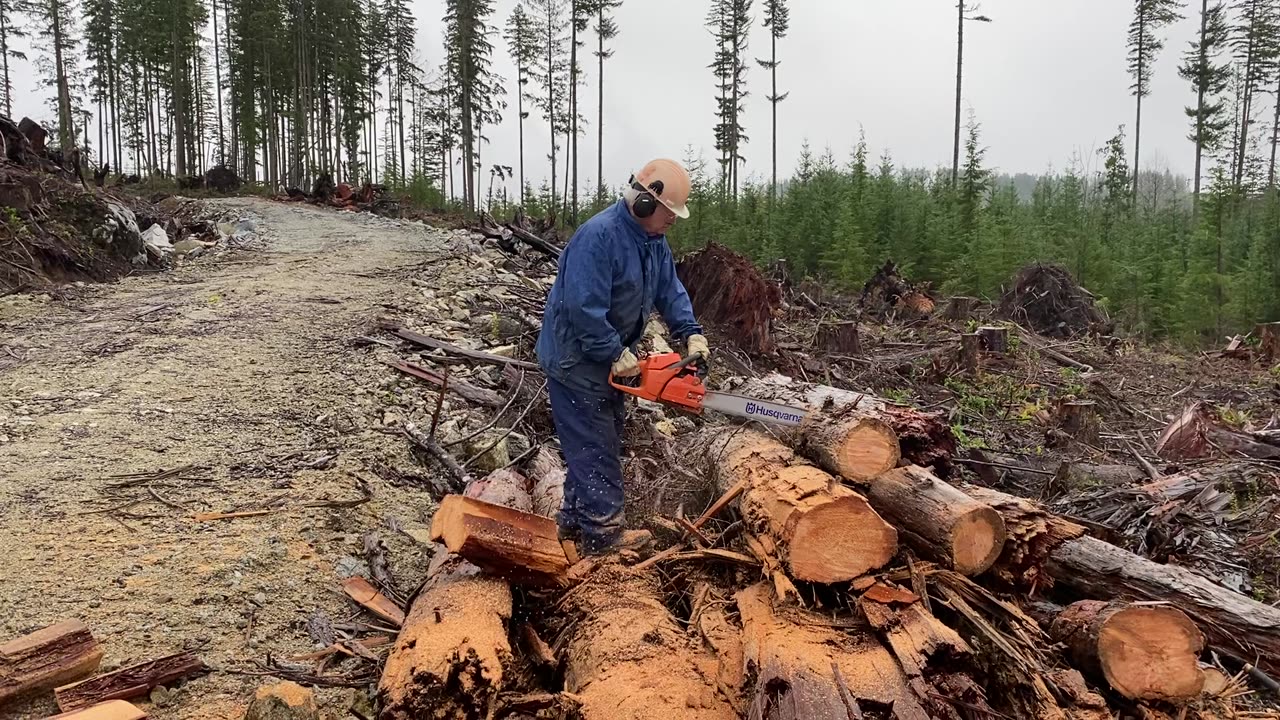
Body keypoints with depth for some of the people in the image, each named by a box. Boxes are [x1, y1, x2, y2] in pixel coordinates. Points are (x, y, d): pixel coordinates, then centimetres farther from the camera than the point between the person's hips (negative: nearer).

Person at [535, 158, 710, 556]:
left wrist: (691, 333, -6)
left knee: (601, 442, 16)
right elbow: (583, 308, -31)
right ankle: (603, 531, 6)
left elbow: (669, 289, 8)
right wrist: (618, 354, -25)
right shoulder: (599, 236, -27)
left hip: (607, 359, 10)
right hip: (576, 360, -10)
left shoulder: (653, 239, 4)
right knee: (595, 446, -4)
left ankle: (575, 519, 27)